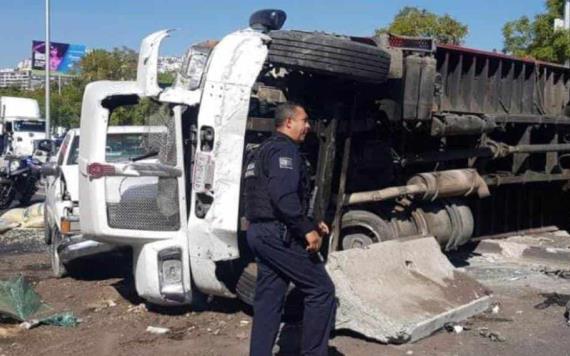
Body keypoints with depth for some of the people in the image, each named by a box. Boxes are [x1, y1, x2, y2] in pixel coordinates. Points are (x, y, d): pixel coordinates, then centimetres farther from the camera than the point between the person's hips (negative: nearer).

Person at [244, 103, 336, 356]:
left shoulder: (263, 151, 23)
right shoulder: (284, 149, -10)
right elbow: (284, 197, -24)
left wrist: (310, 224, 20)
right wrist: (308, 230, -18)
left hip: (259, 232, 10)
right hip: (280, 234, -10)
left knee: (268, 300, 11)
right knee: (321, 290, -3)